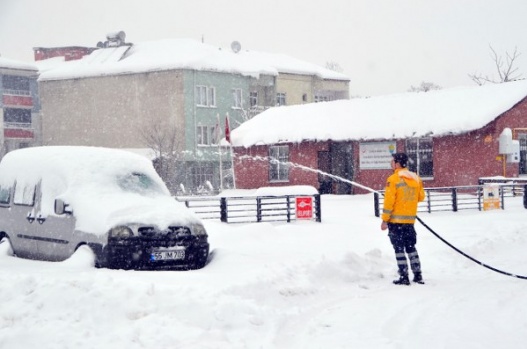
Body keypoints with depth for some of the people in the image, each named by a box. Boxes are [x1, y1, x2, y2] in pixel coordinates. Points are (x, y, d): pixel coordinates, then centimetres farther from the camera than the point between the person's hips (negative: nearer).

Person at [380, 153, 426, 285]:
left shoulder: (394, 179, -12)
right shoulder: (416, 178, 6)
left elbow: (389, 201, -14)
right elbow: (421, 197, 12)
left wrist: (385, 220, -10)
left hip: (396, 220, -6)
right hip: (410, 220, 6)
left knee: (399, 249, 0)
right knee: (411, 248, 16)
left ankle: (404, 277, -1)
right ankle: (418, 275, 15)